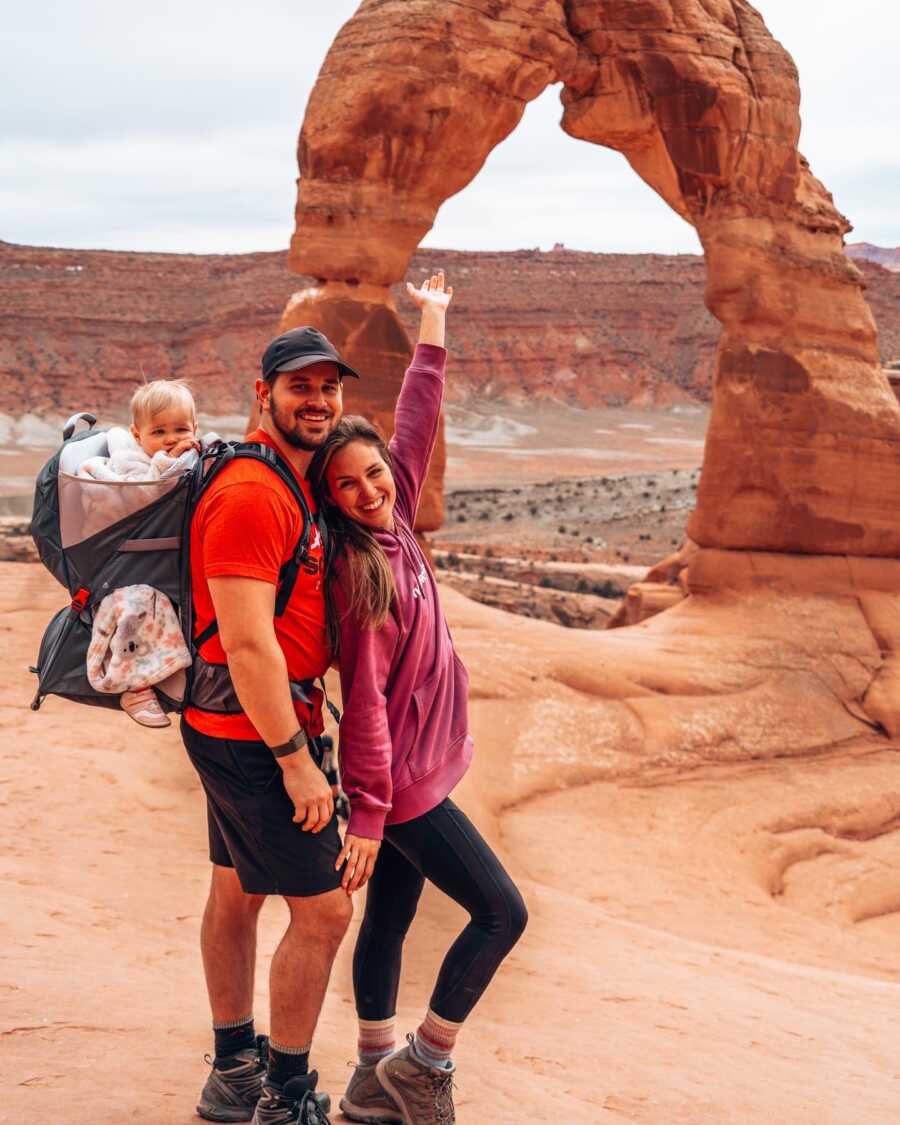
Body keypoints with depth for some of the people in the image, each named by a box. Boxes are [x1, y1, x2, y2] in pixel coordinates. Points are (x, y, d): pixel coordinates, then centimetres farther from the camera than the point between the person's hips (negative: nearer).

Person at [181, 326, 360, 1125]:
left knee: (238, 892, 19)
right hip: (255, 733, -10)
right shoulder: (252, 495, -21)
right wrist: (297, 759, -21)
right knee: (323, 909, -3)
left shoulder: (288, 483, 11)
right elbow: (248, 644, -25)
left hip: (237, 730, 10)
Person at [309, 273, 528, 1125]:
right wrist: (367, 811, -22)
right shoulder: (356, 573, -20)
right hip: (400, 777, -8)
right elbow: (365, 697, -23)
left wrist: (432, 326, 18)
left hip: (412, 769, 8)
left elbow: (417, 423, 11)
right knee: (500, 911, -3)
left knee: (390, 920, 14)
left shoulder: (395, 530, 1)